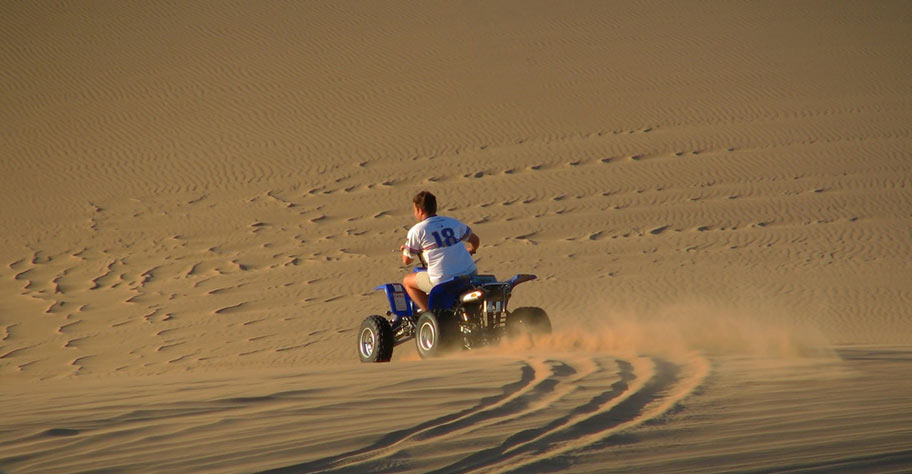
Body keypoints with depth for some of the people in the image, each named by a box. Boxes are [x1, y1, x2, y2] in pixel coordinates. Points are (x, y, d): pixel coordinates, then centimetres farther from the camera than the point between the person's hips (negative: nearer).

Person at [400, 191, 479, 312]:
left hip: (442, 281, -5)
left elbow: (406, 260, 3)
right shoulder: (453, 223, 10)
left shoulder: (416, 231, -4)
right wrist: (469, 251, 47)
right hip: (469, 275, 5)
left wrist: (405, 249, 27)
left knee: (407, 281, 19)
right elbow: (474, 240, 24)